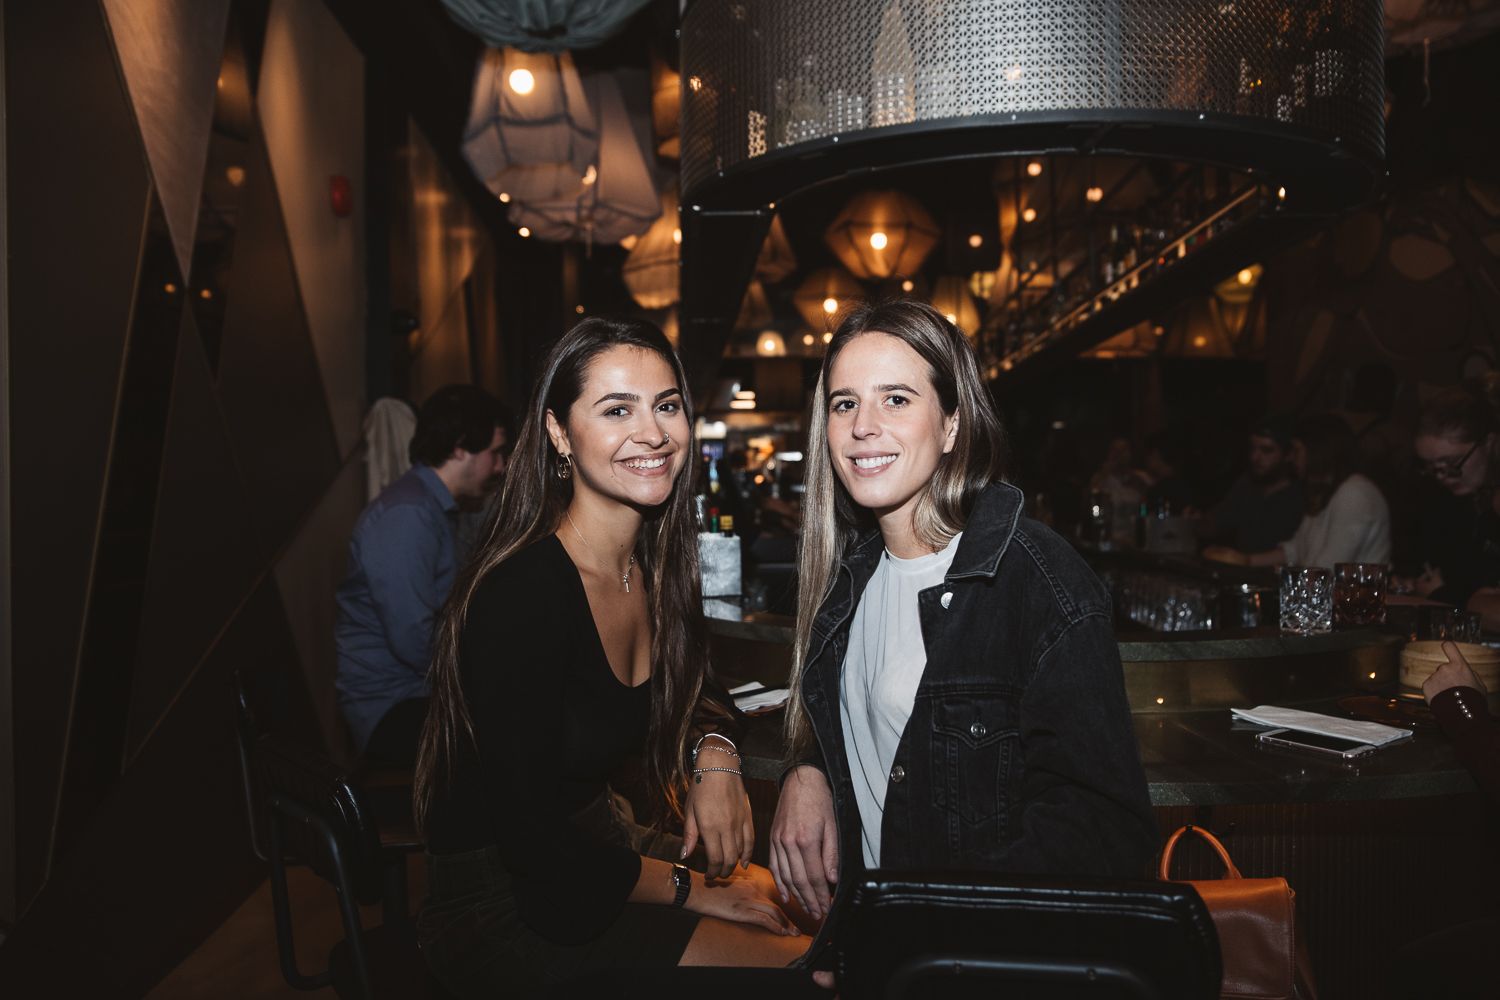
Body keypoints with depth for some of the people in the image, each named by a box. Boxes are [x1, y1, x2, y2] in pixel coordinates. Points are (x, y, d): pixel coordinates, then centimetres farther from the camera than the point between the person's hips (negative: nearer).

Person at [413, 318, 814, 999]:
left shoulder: (656, 567, -4)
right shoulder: (518, 594, -28)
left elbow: (695, 688, 14)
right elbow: (533, 842, -24)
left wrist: (714, 753, -9)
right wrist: (694, 890, -13)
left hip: (603, 838, 8)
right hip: (503, 910, -7)